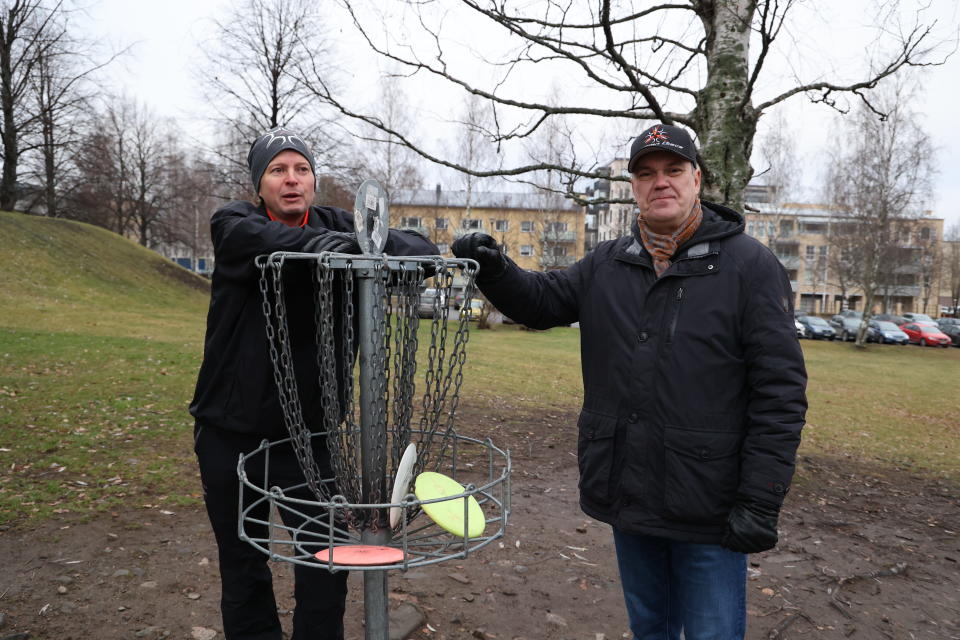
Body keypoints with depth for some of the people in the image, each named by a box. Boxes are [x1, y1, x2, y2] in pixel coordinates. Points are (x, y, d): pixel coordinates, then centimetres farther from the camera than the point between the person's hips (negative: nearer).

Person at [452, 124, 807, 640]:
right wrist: (494, 270, -11)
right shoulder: (606, 264, 6)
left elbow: (780, 391, -12)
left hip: (708, 513, -4)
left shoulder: (749, 264, -9)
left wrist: (759, 502, -16)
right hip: (626, 497, 5)